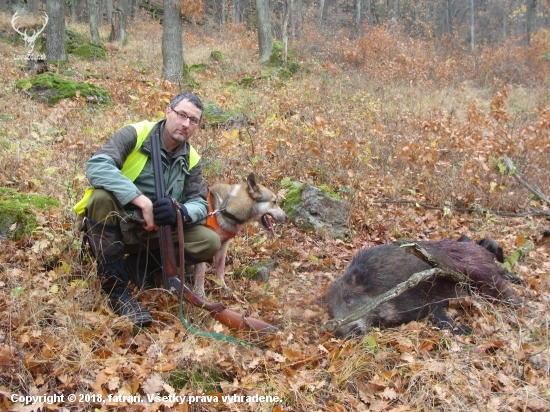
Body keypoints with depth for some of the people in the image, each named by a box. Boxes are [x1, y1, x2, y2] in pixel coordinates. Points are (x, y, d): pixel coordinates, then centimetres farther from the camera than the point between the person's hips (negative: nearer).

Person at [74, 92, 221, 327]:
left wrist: (179, 211, -28)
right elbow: (96, 165, -29)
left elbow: (200, 204, -3)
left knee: (210, 243, -14)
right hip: (115, 225, -4)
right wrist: (142, 201, -36)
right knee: (102, 196, -37)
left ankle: (140, 263, 6)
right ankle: (116, 288, -26)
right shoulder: (135, 134, -13)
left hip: (153, 231, 4)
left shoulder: (191, 160, 2)